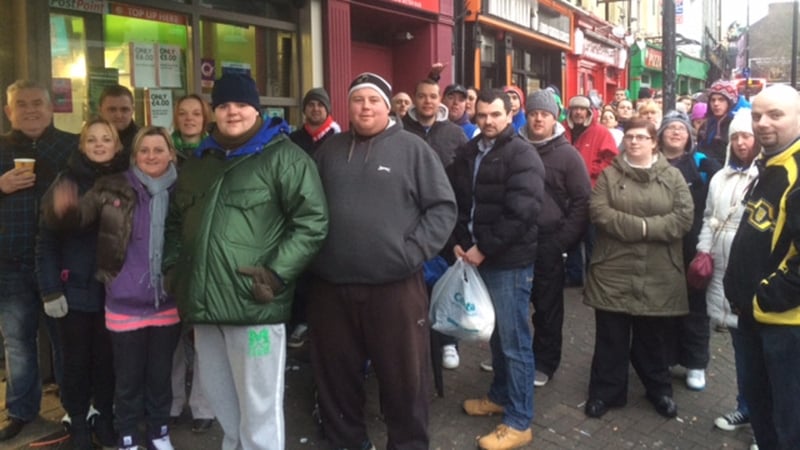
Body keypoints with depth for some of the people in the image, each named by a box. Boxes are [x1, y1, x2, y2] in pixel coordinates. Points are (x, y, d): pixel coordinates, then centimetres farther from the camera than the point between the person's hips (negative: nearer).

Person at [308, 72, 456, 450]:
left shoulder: (412, 148, 0)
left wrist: (413, 252, -11)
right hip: (331, 286, 4)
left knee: (404, 377, 8)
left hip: (395, 286, -3)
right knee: (335, 375, 16)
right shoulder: (329, 150, 12)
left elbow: (443, 207, -2)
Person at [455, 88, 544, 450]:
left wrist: (484, 248, -17)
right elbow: (457, 199, 13)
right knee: (497, 333, 20)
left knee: (515, 340, 0)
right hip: (479, 256, 7)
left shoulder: (522, 154, -10)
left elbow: (521, 212, -20)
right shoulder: (468, 152, 12)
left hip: (510, 260, -7)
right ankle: (500, 395, 37)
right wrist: (459, 240, -2)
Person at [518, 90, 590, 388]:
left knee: (547, 305, 8)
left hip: (548, 241, -3)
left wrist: (563, 240, -11)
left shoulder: (567, 154, -2)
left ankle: (544, 363, 23)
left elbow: (582, 201, -4)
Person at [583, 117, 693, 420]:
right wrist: (641, 226, -17)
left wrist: (644, 227, -17)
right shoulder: (609, 174, 4)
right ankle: (605, 391, 22)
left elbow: (684, 217, -7)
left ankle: (659, 390, 34)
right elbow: (599, 212, -10)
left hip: (657, 275, 1)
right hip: (614, 271, 0)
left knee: (652, 337, 15)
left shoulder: (672, 176, 5)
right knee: (611, 336, 8)